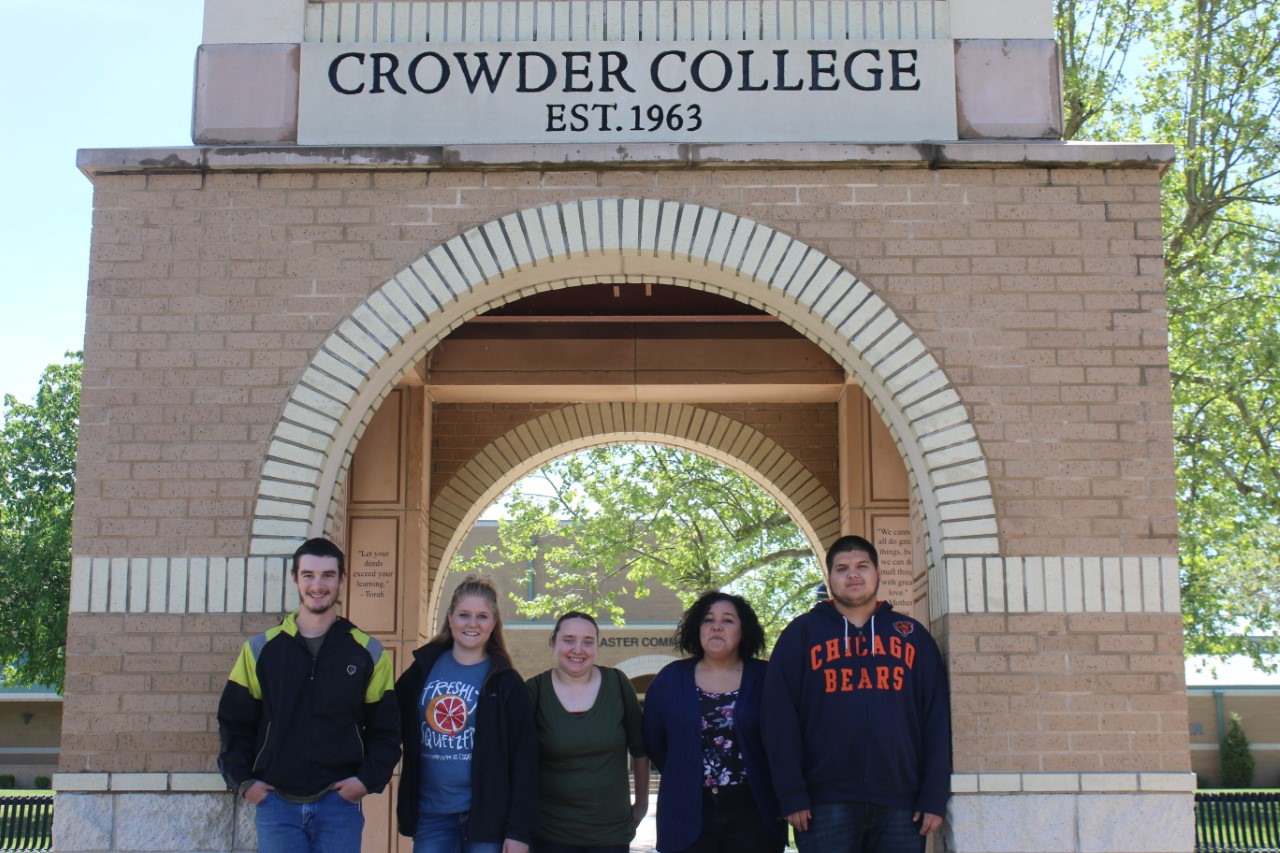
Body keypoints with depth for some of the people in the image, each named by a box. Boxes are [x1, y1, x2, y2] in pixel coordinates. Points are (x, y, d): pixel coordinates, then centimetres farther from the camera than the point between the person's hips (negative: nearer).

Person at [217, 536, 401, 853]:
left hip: (340, 804, 0)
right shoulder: (260, 649, 6)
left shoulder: (369, 653, 4)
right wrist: (243, 780, -1)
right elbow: (234, 722, 9)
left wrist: (369, 779, -7)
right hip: (276, 803, 1)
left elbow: (385, 728, 6)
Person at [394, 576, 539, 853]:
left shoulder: (505, 682, -1)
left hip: (485, 815, -2)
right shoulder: (423, 670, 7)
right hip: (431, 814, 2)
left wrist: (519, 831, -10)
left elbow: (524, 762, -4)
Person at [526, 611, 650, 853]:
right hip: (551, 832, -1)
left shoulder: (617, 684, -1)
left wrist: (642, 802, 13)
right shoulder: (535, 691, -4)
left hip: (612, 830, 1)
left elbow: (639, 749, 9)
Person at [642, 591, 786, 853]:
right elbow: (653, 742, 10)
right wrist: (683, 778, 9)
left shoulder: (765, 678, 1)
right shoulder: (670, 679, 6)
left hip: (752, 813, -1)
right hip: (688, 816, 1)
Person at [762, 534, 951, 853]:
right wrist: (792, 795, -8)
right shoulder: (802, 633, 7)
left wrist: (935, 797, 0)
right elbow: (780, 717, 0)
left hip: (900, 804, 2)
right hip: (826, 804, -2)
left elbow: (936, 718, 8)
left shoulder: (913, 634, 12)